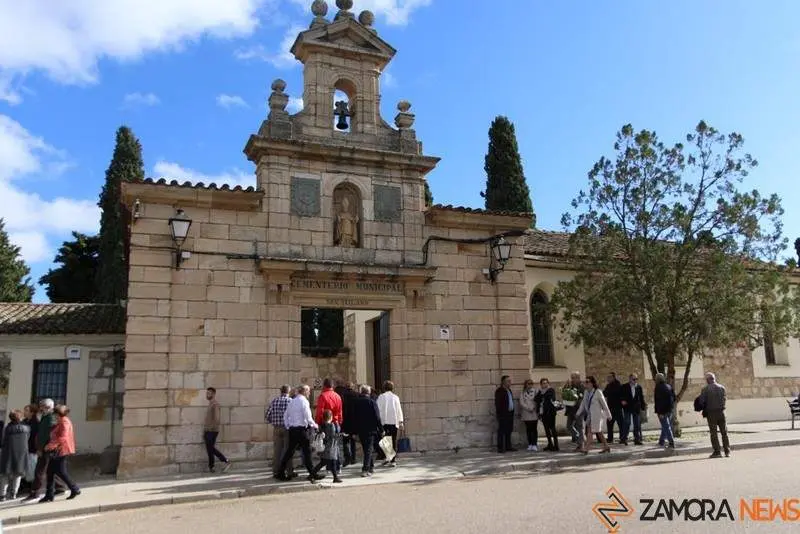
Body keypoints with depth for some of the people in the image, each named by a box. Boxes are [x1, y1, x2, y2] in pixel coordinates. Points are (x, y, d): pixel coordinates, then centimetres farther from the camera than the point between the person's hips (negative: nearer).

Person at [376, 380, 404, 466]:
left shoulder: (381, 397, 0)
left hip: (384, 421, -2)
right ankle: (393, 460, 3)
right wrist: (401, 422, 11)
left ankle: (387, 457, -11)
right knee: (394, 441, 5)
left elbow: (378, 409, -2)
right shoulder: (395, 397, 6)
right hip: (394, 422, 2)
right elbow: (399, 410, 7)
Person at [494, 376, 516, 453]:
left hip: (510, 413, 8)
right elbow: (497, 403, -14)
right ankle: (500, 448, -1)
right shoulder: (499, 391, -10)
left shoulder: (509, 390, 17)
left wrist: (512, 411, 13)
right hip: (503, 414, -8)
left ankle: (508, 447, 19)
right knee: (501, 431, -4)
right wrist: (499, 413, -18)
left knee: (509, 431, 12)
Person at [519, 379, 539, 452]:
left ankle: (534, 445, -6)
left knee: (534, 429, -5)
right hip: (526, 414, 2)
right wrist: (528, 408, -11)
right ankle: (530, 444, 13)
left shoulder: (535, 391, 2)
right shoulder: (522, 393, 9)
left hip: (534, 413, -2)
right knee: (528, 429, 7)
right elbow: (521, 403, 1)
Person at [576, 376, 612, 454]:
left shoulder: (598, 392, -12)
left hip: (596, 415, -7)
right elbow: (583, 403, 14)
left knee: (590, 432, -10)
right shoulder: (586, 392, 6)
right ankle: (606, 447, 25)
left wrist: (608, 415, -2)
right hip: (590, 415, 7)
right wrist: (578, 413, 11)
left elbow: (604, 404, -7)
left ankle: (586, 449, -9)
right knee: (599, 432, 13)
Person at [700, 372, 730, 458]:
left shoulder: (705, 389, -7)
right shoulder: (722, 387, 3)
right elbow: (724, 398, 0)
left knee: (713, 432, 2)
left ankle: (717, 452, 0)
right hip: (721, 411, 3)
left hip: (711, 412, -3)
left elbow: (701, 401, -10)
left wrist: (704, 409, 7)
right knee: (724, 432, 12)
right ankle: (727, 451, 13)